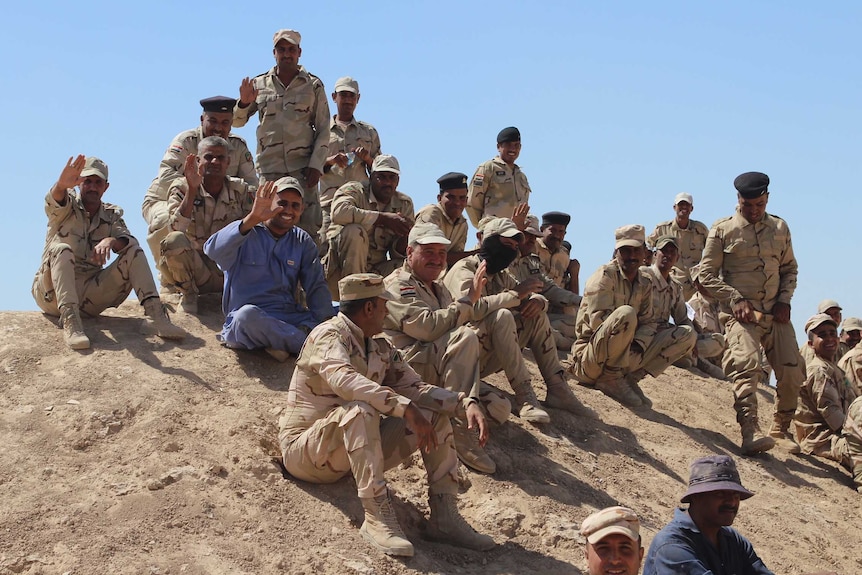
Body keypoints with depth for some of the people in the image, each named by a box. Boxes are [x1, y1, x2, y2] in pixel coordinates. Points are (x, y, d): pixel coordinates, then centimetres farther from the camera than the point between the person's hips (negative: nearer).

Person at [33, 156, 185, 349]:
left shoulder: (112, 215, 11)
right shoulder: (67, 207, 2)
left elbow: (128, 240, -10)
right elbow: (54, 202, -25)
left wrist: (111, 241, -34)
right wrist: (61, 185, -50)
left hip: (89, 294, 3)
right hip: (54, 293, -3)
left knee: (133, 250, -11)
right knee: (61, 249, -32)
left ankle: (155, 313, -27)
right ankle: (69, 319, -49)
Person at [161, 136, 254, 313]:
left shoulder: (241, 191, 2)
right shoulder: (182, 187, -6)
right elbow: (176, 228, -23)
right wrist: (192, 190, -28)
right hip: (192, 269, -2)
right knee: (175, 240, -34)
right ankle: (189, 294, -7)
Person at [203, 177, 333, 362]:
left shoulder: (303, 242, 14)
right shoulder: (245, 233, 0)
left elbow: (316, 287, 7)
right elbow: (213, 250, -22)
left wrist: (325, 321, -13)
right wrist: (252, 219, -34)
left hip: (290, 317, 4)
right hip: (248, 319, -4)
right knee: (247, 315, -40)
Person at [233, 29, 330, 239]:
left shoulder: (313, 85, 8)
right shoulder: (259, 84, 12)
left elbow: (323, 130, 6)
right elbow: (237, 121, 14)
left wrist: (316, 165, -6)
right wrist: (244, 102, -9)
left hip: (303, 168, -1)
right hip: (269, 169, 2)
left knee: (308, 227, -9)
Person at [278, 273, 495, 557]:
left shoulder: (381, 348, 9)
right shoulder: (329, 335, -16)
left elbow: (414, 387, 4)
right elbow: (343, 379, -35)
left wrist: (465, 403, -14)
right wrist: (406, 409, -42)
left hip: (357, 449, 8)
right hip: (304, 449, -8)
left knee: (436, 415, -4)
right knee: (361, 410, -37)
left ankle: (444, 516, -10)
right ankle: (377, 517, -35)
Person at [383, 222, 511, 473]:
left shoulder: (438, 288, 25)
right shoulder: (398, 285, -5)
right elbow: (428, 327, -20)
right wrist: (469, 300, -16)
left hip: (438, 373, 8)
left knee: (499, 409, -12)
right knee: (466, 336, -32)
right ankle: (461, 432, -34)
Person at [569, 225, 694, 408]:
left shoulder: (645, 283, 12)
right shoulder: (605, 275, -8)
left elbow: (648, 322, 7)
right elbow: (597, 321, -18)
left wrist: (638, 343, -12)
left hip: (627, 357, 7)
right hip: (589, 360, -7)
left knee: (687, 335, -1)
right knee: (626, 313, -35)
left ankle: (630, 378, -7)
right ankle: (611, 379, -17)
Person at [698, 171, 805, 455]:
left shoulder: (780, 228, 13)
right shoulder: (722, 230, 1)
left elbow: (789, 268, 21)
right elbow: (706, 274, 0)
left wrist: (785, 299, 3)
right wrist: (736, 299, -12)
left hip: (775, 313, 5)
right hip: (740, 313, -4)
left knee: (793, 371, -1)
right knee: (746, 365, -25)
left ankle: (780, 429, 18)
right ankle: (750, 432, -33)